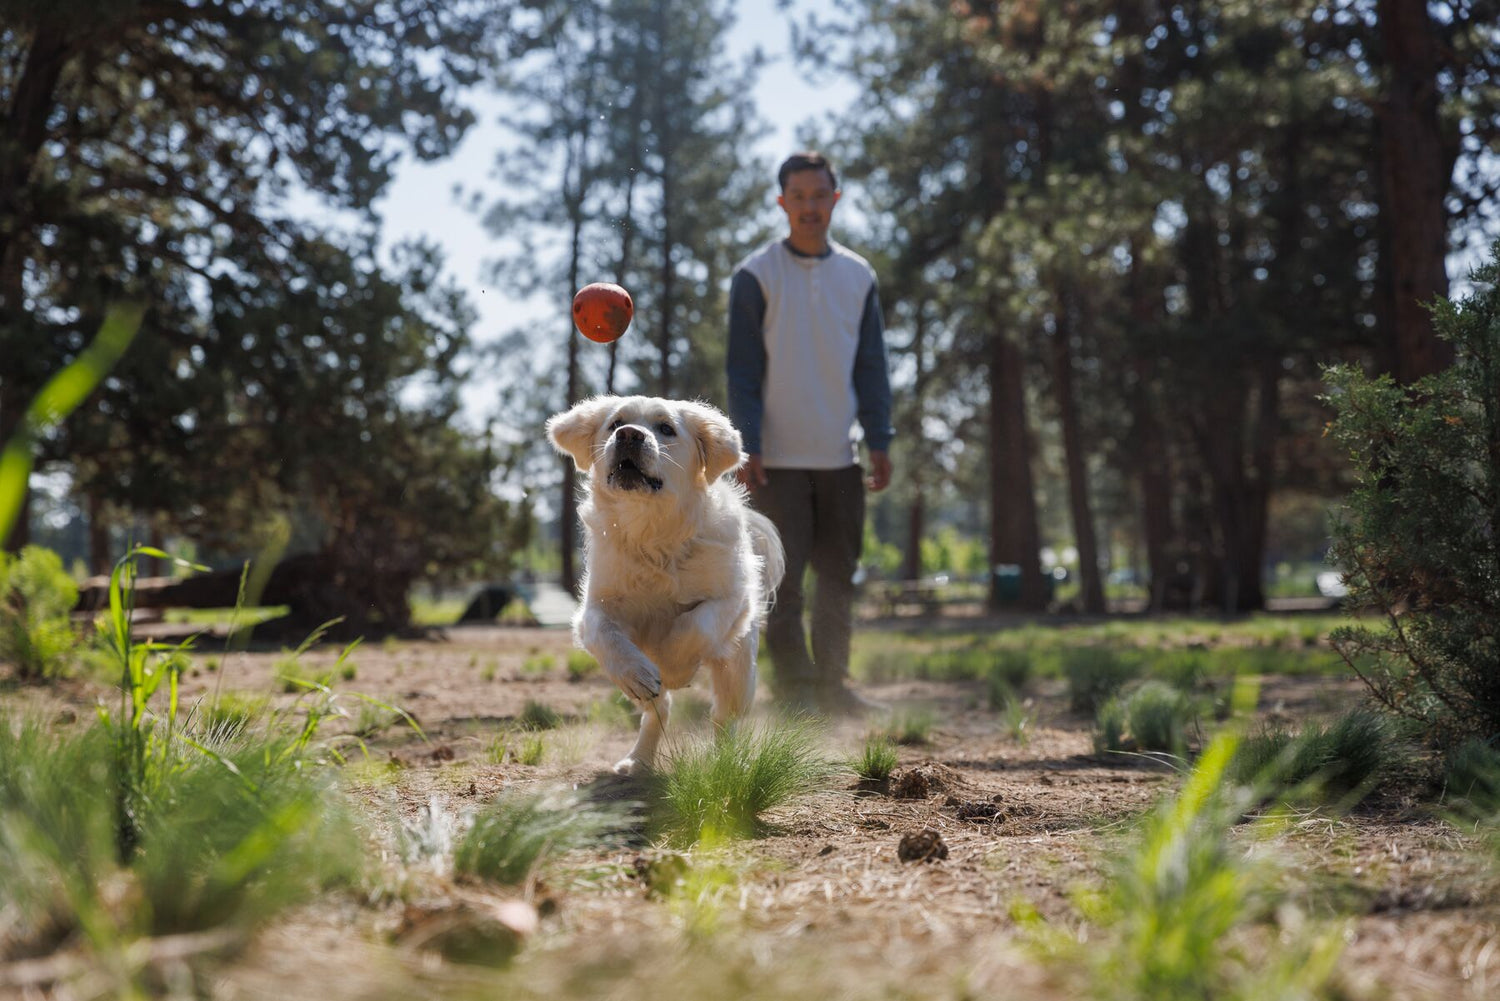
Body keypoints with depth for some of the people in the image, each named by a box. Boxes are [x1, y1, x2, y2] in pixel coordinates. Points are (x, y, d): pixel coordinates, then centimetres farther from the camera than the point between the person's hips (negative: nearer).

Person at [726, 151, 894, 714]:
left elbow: (871, 366, 11)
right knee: (783, 580, -4)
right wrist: (748, 448, -12)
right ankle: (796, 690, 0)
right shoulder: (755, 276, -2)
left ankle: (832, 686, 15)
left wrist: (880, 441, 4)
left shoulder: (858, 276, 10)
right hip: (777, 457, -4)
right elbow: (742, 369, -5)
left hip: (839, 457, 4)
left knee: (839, 576, 8)